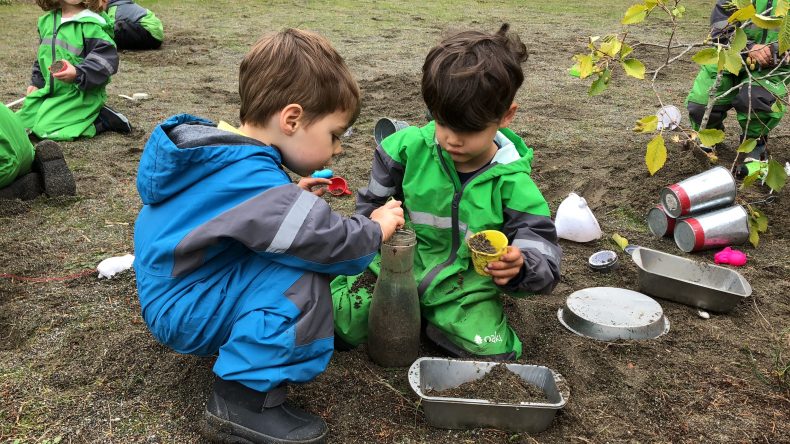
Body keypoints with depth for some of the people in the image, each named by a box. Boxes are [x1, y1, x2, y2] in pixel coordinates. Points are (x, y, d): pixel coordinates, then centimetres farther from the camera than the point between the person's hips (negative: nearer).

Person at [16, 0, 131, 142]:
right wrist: (36, 82, 18)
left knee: (47, 128, -19)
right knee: (23, 121, 15)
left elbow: (107, 57, -26)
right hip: (50, 89, 9)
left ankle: (104, 119, -7)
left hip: (82, 93, -9)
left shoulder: (91, 23, -18)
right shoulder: (46, 21, 9)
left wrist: (78, 74, -36)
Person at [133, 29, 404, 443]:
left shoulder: (220, 151, 0)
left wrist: (291, 194, 6)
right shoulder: (248, 175, -29)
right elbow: (332, 246, -31)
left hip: (175, 289, 10)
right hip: (183, 311, -9)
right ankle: (243, 398, -15)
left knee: (293, 263, 11)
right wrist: (376, 229, -12)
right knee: (303, 283, -27)